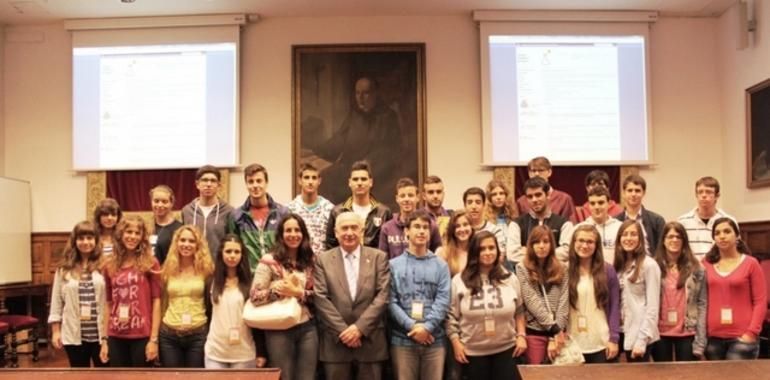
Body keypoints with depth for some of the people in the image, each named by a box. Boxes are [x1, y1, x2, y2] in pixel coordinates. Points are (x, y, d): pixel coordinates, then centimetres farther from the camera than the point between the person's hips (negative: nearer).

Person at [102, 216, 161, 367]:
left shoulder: (150, 263, -2)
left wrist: (154, 339, -9)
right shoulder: (110, 266, 7)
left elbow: (156, 301, -4)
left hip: (142, 337, -3)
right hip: (116, 338, 3)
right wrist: (104, 339, 7)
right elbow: (108, 304, 10)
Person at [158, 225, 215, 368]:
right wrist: (157, 329, 8)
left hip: (198, 334, -2)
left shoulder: (205, 269, -1)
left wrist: (211, 333, 2)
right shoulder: (168, 269, 4)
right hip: (169, 334, 2)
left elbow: (211, 303, 2)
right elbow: (162, 301, 10)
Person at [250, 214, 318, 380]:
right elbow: (255, 296, -10)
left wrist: (298, 292, -12)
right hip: (280, 330, -3)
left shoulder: (310, 261, 7)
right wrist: (279, 288, -19)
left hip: (307, 328, 4)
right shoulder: (269, 261, -5)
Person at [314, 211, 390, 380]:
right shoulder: (323, 260, 6)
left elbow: (383, 295, -3)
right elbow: (321, 298, -2)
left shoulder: (379, 257, 6)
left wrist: (360, 327, -11)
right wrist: (342, 330, -11)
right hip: (336, 341, 0)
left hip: (370, 340, 0)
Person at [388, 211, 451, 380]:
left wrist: (427, 327, -14)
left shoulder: (441, 265, 9)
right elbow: (391, 301, -2)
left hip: (434, 339, 1)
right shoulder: (394, 265, 6)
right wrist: (412, 326, -13)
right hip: (402, 339, -1)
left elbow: (443, 300, -1)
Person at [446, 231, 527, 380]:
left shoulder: (510, 278, 4)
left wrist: (521, 335, 1)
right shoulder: (459, 281, -3)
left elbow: (519, 311, 11)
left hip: (506, 349, 2)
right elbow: (451, 315, -1)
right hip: (473, 352, -1)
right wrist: (456, 342, -6)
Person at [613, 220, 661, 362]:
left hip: (640, 334, -6)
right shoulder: (619, 265, 10)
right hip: (625, 331, 6)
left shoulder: (649, 265, -10)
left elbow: (653, 306, -13)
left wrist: (642, 339, -17)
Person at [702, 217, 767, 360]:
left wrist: (751, 333, -10)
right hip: (713, 337, 3)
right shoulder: (706, 263, 8)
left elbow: (760, 301, -2)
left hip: (741, 337, -2)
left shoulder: (750, 263, 1)